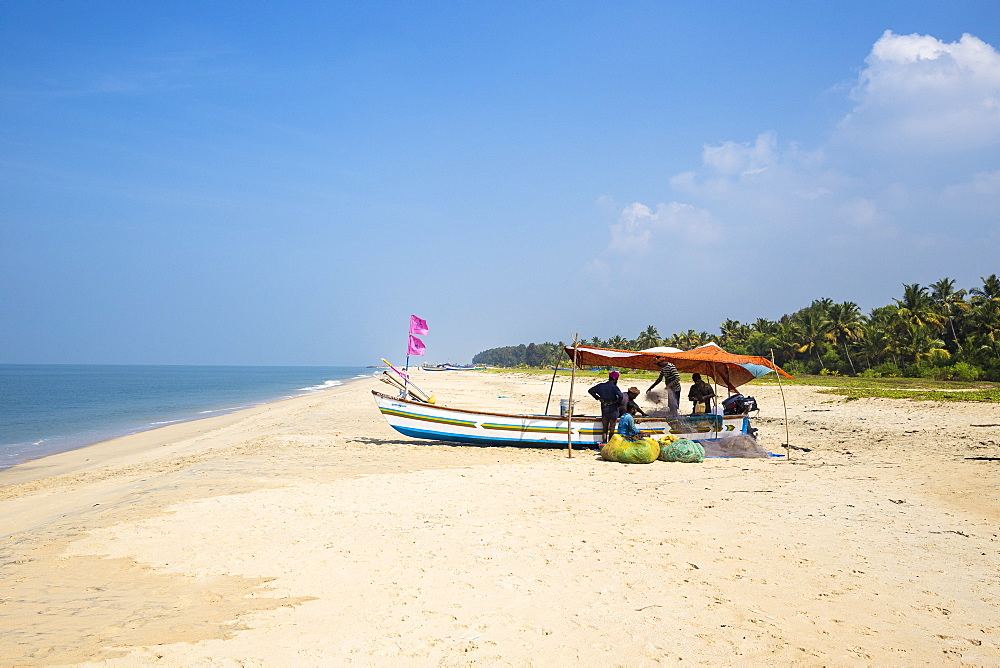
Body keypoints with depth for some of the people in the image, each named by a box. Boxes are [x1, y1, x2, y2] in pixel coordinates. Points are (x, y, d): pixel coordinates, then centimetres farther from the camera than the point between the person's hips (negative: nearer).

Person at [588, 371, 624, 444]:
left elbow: (590, 391, 10)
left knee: (605, 429, 12)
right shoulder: (613, 387, -14)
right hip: (613, 410, -4)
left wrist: (598, 398, 9)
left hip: (604, 409, 4)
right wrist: (618, 404, -10)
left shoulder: (600, 386, 2)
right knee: (611, 429, 5)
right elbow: (621, 396, -27)